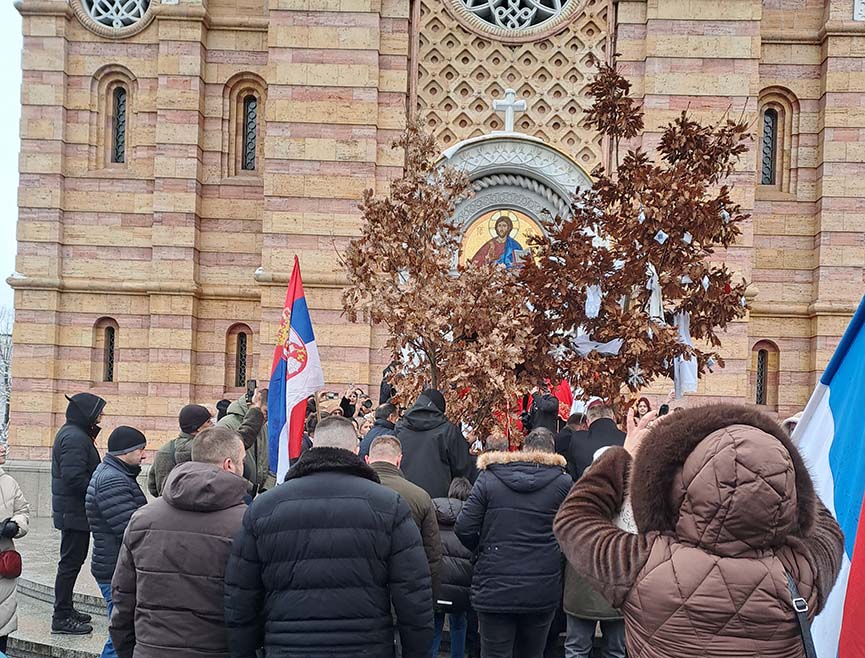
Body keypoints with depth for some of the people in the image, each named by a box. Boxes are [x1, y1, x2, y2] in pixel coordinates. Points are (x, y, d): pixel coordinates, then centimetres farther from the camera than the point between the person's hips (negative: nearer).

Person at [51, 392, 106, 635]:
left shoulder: (73, 433, 15)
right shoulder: (75, 438, -19)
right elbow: (74, 477, -26)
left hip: (72, 511, 11)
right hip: (75, 512, -11)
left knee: (72, 560, 18)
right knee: (71, 561, -3)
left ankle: (65, 609, 28)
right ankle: (61, 617, 4)